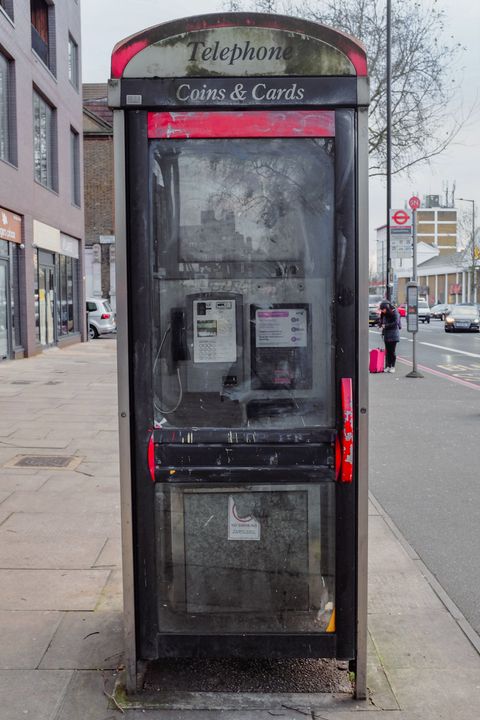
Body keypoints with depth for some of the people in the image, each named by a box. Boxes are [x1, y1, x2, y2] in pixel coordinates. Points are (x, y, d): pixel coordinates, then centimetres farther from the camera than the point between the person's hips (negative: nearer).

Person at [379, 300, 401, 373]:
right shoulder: (383, 314, 7)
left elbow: (396, 323, -16)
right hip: (386, 335, 6)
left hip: (393, 335, -6)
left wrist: (386, 326, -15)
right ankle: (388, 366, 10)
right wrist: (381, 325, -1)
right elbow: (381, 321, 21)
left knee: (392, 351, -3)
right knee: (387, 351, 6)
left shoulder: (394, 312, -12)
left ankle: (393, 367, 5)